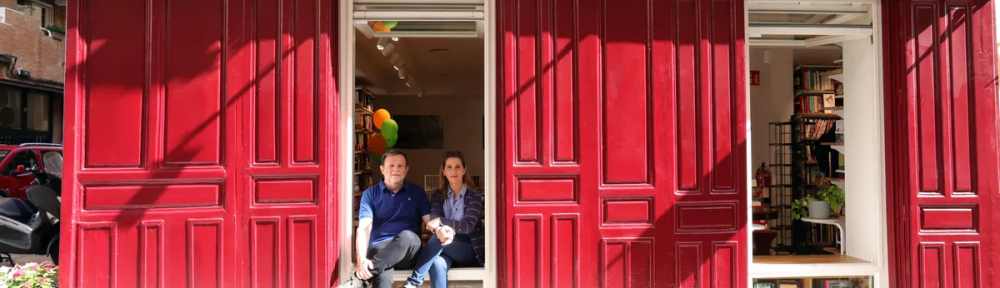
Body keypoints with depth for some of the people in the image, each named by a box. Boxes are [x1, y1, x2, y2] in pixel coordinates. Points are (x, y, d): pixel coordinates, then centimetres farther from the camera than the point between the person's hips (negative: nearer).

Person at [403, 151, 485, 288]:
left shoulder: (474, 195, -1)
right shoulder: (438, 195, 8)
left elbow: (469, 225, -15)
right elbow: (434, 221, -9)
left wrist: (441, 221, -32)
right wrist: (444, 230, -36)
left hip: (470, 250, -2)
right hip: (447, 250, 2)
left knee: (438, 239, -32)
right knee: (437, 264, -36)